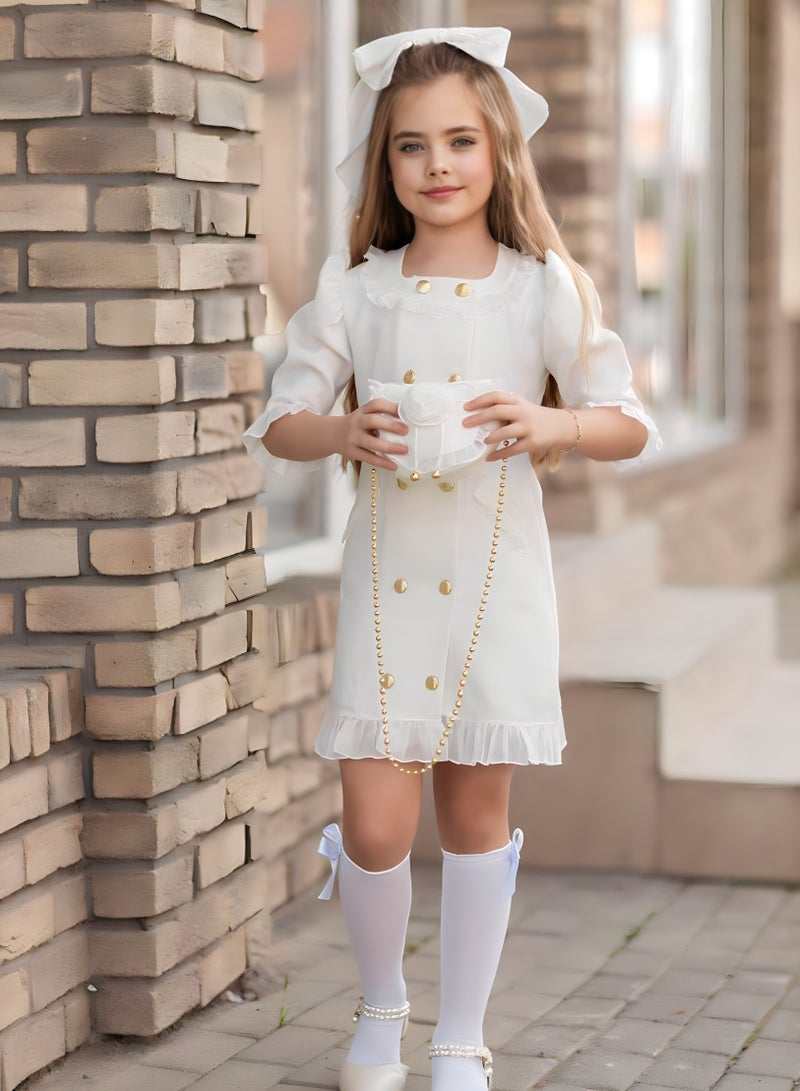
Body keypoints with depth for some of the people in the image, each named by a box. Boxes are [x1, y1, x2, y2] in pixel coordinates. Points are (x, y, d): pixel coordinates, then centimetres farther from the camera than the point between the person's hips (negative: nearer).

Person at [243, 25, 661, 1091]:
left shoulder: (543, 287, -1)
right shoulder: (352, 291, 2)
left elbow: (631, 427, -1)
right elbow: (277, 425, 4)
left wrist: (553, 424, -21)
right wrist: (342, 431, -17)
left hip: (495, 573, 0)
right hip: (386, 573, 1)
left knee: (477, 809, 8)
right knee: (375, 824, -3)